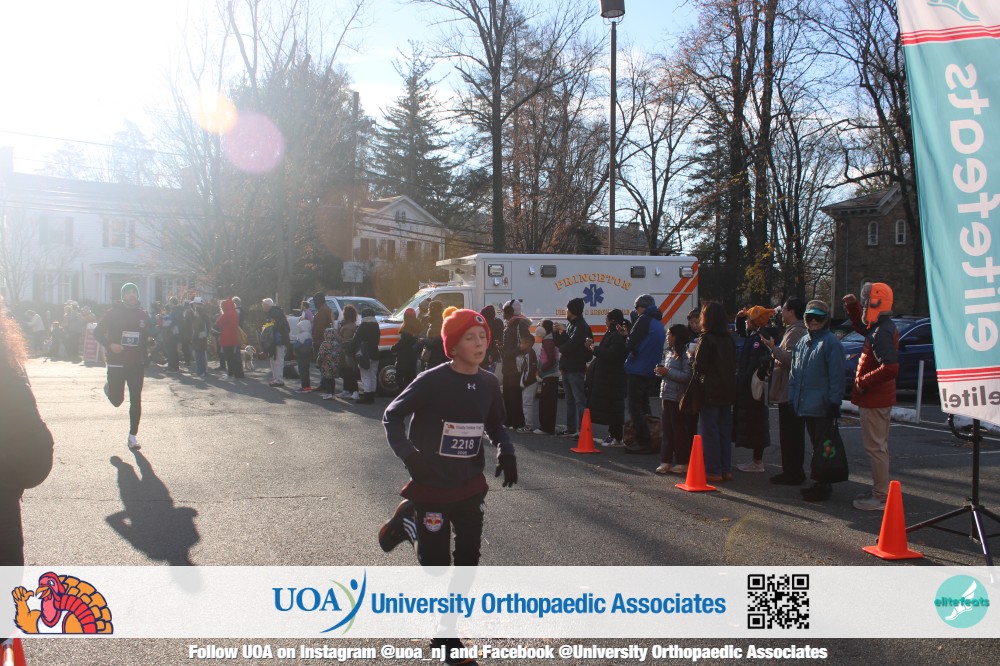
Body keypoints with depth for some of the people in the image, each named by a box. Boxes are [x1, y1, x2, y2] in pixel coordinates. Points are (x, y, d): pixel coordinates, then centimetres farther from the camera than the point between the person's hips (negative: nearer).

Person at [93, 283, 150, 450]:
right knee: (117, 400, 4)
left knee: (136, 401, 0)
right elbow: (97, 332, -2)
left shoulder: (143, 315, 5)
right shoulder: (113, 313, -5)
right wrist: (110, 345, -19)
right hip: (116, 362, -2)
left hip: (136, 364, 2)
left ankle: (132, 436, 9)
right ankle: (109, 387, 40)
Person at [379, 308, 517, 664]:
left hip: (471, 485, 6)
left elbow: (496, 426, 14)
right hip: (432, 484, -5)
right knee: (436, 561, 2)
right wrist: (409, 454, -26)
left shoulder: (489, 383, -1)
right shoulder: (432, 381, -18)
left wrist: (506, 453, -5)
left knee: (469, 555, 15)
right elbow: (392, 416, -12)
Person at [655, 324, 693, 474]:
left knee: (679, 430, 0)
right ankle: (666, 461, 12)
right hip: (667, 394, 8)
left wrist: (667, 372, -19)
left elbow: (687, 376, -22)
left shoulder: (685, 353, -13)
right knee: (667, 429, 9)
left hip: (678, 397, -8)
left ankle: (683, 463, 10)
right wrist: (661, 371, 4)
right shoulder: (668, 352, 14)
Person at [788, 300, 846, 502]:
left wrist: (834, 402, -16)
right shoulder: (803, 341, 15)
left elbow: (836, 375, -13)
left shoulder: (831, 343, -9)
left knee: (823, 448, -1)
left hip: (822, 407, -8)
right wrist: (792, 398, 14)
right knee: (816, 446, 15)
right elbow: (794, 372, 19)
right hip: (805, 405, 8)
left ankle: (823, 487, 6)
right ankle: (820, 483, 24)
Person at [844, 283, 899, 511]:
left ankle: (881, 497, 0)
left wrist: (863, 383, -21)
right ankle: (879, 490, 29)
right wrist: (852, 306, 16)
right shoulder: (880, 328, 10)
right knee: (879, 445, 18)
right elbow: (861, 326, 31)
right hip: (880, 398, 11)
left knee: (875, 447, -5)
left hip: (874, 400, -11)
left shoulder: (881, 333, -22)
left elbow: (891, 368, -30)